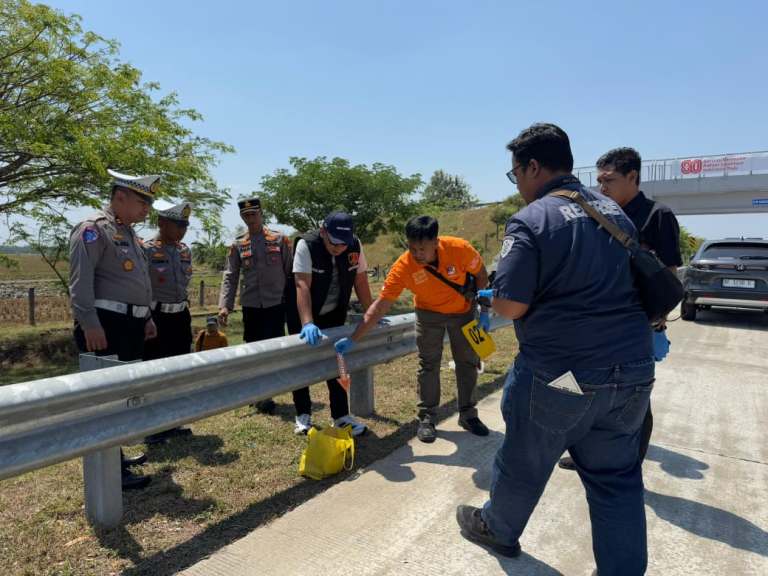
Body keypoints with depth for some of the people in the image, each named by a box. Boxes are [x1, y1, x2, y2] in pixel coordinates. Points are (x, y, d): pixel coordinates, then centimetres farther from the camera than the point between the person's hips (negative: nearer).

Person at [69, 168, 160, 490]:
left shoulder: (128, 233, 19)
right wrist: (90, 325, -23)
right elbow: (80, 281, -18)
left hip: (130, 324, 9)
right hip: (106, 324, -9)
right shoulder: (93, 229, -10)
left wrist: (146, 317, 23)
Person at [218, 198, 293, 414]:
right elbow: (230, 276, 4)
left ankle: (266, 395, 8)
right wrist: (224, 305, -6)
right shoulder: (238, 245, 7)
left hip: (276, 304, -2)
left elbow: (290, 272, 3)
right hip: (250, 306, 2)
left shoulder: (280, 239, 2)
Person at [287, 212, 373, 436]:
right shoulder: (306, 245, -27)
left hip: (334, 314, 3)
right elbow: (303, 286, -36)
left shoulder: (355, 245, -16)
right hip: (303, 314, -3)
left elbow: (361, 281, -6)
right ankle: (303, 415, 21)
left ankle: (341, 416, 15)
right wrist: (308, 324, -46)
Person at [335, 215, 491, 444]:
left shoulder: (459, 248, -32)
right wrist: (353, 339, -34)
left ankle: (468, 415, 25)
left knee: (468, 362, 8)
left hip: (463, 311, 1)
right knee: (428, 365, 0)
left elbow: (481, 275, -12)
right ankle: (426, 419, 14)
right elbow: (380, 306, -30)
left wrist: (483, 311, -13)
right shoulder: (403, 266, -32)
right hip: (429, 314, -1)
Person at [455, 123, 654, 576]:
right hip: (631, 369, 6)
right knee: (617, 476, 17)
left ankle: (498, 529, 42)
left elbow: (510, 306, -18)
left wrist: (494, 295, 4)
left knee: (524, 463, 18)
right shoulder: (616, 211, 9)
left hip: (560, 372, -6)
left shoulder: (531, 220, -16)